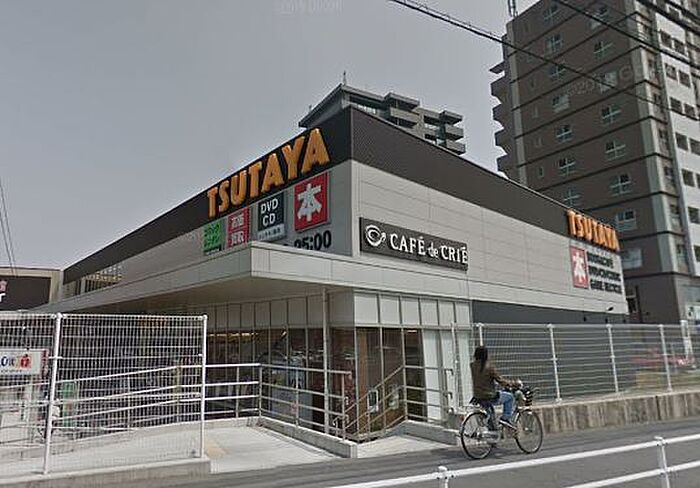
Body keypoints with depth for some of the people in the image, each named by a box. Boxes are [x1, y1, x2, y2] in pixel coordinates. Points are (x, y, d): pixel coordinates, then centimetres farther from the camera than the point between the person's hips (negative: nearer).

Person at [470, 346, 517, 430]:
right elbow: (500, 380, -14)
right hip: (489, 397, -7)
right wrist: (512, 383, 2)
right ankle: (505, 418, 11)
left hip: (477, 397, 7)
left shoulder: (473, 366, 0)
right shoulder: (489, 367, -18)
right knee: (510, 397, 15)